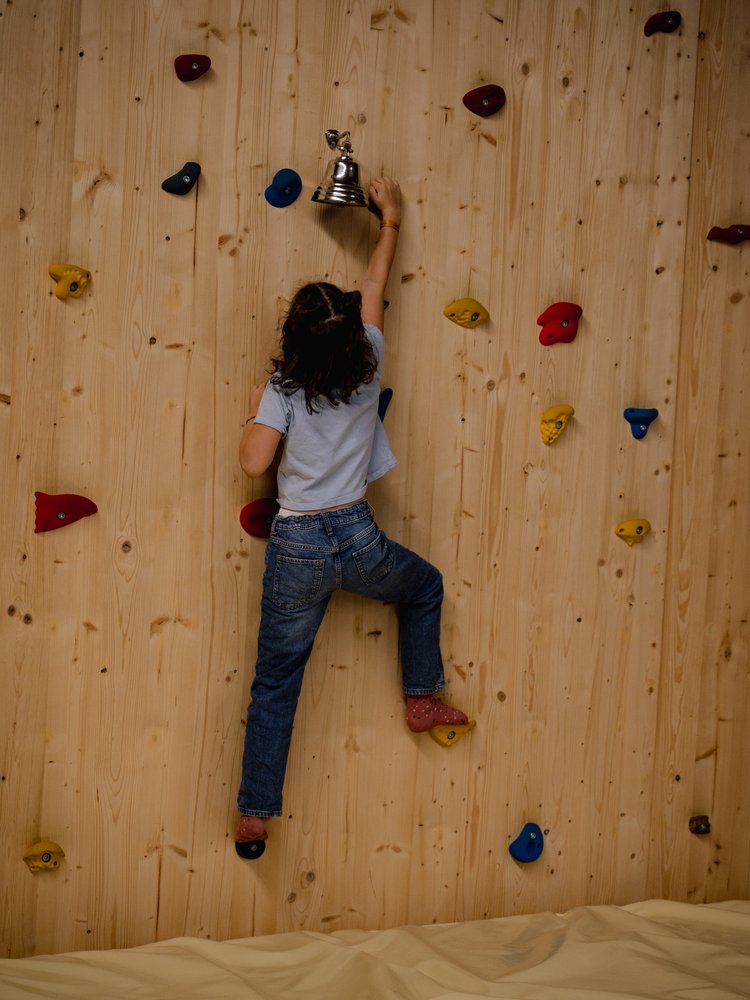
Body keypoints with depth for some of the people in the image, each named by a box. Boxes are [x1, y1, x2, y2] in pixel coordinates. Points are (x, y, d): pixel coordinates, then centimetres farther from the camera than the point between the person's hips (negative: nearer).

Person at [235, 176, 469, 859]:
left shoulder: (282, 388, -5)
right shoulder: (368, 368, 0)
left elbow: (254, 461, -12)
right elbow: (376, 285, 14)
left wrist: (256, 409, 7)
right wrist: (391, 218, 28)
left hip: (295, 549, 0)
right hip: (356, 540, 1)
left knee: (275, 683, 8)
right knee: (426, 584, 32)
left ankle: (254, 817, 12)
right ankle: (422, 700, 32)